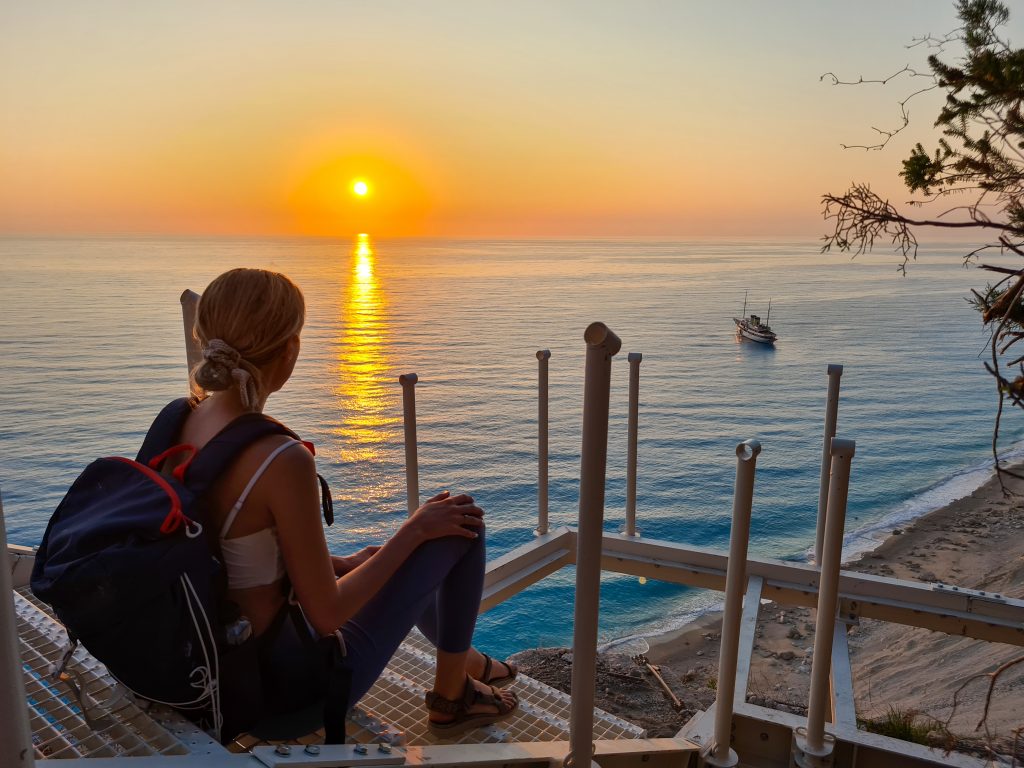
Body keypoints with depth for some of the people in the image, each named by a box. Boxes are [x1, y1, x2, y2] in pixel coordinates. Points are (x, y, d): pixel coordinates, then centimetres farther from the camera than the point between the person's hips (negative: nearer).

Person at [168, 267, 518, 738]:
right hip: (295, 681, -8)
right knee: (462, 526, 0)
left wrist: (338, 563, 12)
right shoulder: (282, 461, -31)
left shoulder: (182, 422, -5)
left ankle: (467, 660, 52)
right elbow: (326, 614, -23)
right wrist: (414, 529, -12)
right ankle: (452, 695, 22)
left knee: (377, 556, 30)